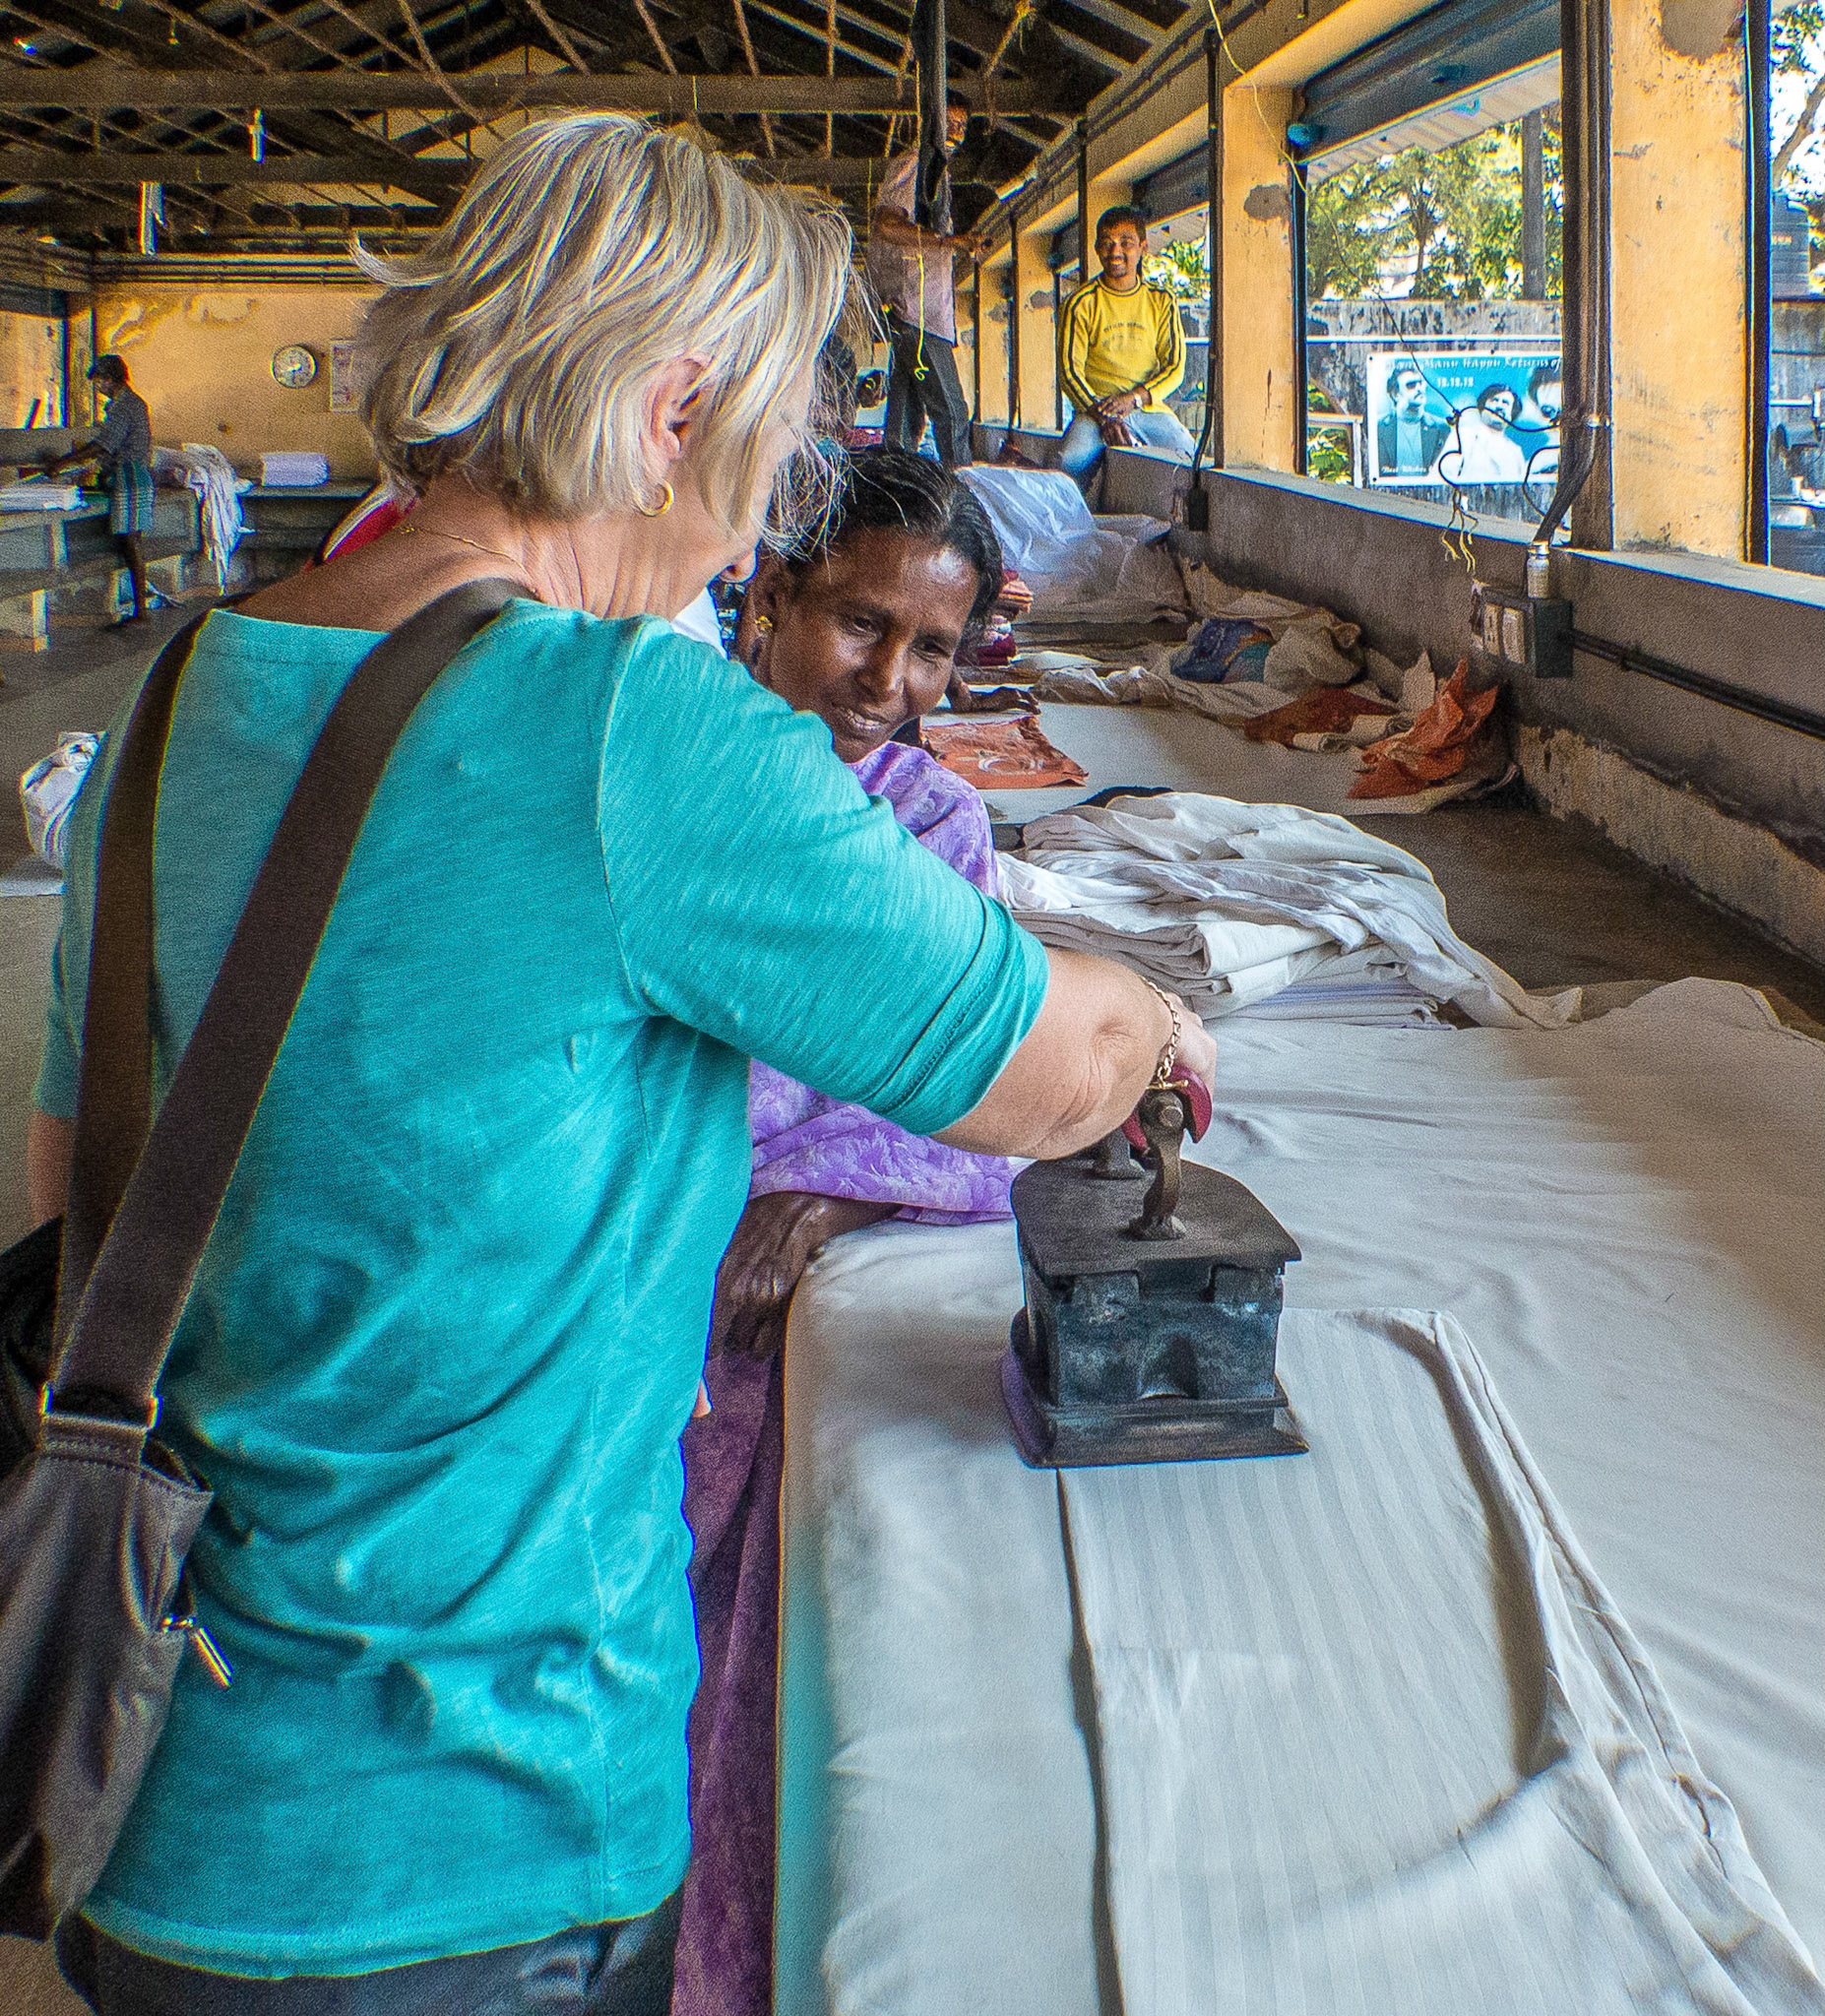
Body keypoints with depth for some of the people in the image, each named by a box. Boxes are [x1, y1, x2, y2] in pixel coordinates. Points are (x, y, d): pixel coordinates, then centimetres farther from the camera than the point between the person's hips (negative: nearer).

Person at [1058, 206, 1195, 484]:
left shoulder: (1161, 301, 10)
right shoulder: (1081, 304, 3)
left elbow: (1175, 367, 7)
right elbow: (1069, 371, -2)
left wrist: (1134, 398, -12)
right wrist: (1103, 417, -18)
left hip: (1149, 408, 2)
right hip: (1093, 410, -2)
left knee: (1189, 456, -27)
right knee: (1071, 461, -33)